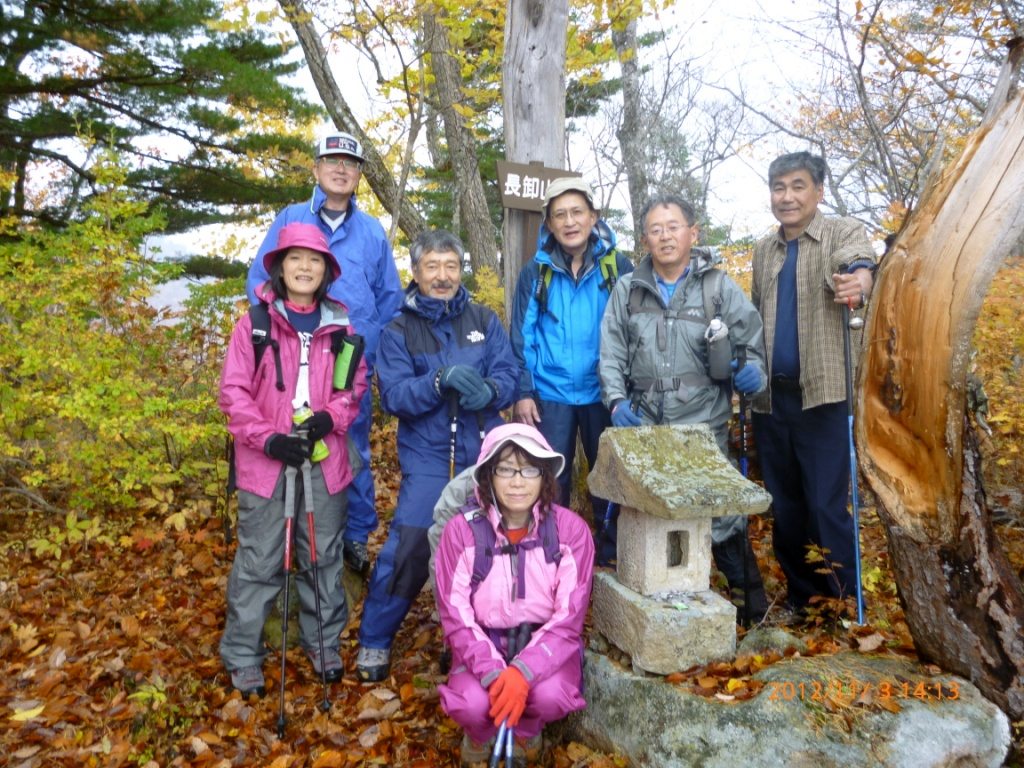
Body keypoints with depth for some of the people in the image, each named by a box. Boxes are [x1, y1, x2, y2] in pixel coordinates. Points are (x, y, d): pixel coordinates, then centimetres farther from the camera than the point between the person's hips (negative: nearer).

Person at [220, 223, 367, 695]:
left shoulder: (339, 327, 5)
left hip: (325, 461, 3)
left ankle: (324, 642, 33)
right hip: (267, 462, -2)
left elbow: (356, 385, 9)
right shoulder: (255, 324, -3)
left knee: (325, 556, 14)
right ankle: (242, 656, 23)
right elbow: (233, 392, -4)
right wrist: (268, 438, -14)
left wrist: (331, 417, -10)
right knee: (259, 562, 6)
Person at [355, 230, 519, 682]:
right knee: (407, 546, -11)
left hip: (482, 454, 2)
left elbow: (508, 377, 0)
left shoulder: (485, 322, 8)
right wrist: (440, 382, -25)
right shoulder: (399, 332, 2)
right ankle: (374, 641, 11)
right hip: (427, 457, -2)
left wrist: (488, 390, -22)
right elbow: (394, 396, -10)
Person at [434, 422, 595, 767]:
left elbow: (568, 619, -14)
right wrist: (493, 674, -26)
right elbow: (456, 618, -11)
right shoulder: (461, 530, -15)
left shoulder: (571, 530, -14)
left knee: (550, 695, -30)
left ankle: (526, 729, 9)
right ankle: (480, 733, 11)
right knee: (472, 703, -29)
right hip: (485, 644, 0)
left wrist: (523, 672, -28)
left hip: (545, 642, 0)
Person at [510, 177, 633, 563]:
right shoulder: (536, 271, 2)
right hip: (550, 394, 0)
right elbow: (522, 336, 3)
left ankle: (610, 552, 28)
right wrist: (523, 392, -4)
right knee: (550, 477, 8)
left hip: (603, 393, 0)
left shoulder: (617, 266, 0)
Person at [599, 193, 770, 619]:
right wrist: (617, 399, -5)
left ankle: (751, 600, 20)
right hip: (644, 427, 3)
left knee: (720, 515, -2)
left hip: (703, 425, -3)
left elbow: (752, 344, 7)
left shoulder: (720, 287, 3)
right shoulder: (628, 289, 9)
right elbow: (611, 352, 7)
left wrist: (753, 370, -14)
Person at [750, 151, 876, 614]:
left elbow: (860, 265, -23)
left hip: (822, 396, -5)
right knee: (783, 506, 12)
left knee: (826, 506, -7)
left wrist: (857, 284, -46)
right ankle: (801, 599, 27)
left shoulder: (842, 233, -1)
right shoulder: (762, 251, 15)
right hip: (771, 398, 5)